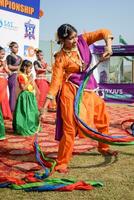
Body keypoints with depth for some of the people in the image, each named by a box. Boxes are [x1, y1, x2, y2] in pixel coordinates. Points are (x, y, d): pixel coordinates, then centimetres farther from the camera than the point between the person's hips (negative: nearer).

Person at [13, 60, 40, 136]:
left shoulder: (30, 75, 12)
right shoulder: (21, 76, -12)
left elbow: (33, 87, 11)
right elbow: (23, 88, -18)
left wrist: (32, 80, -2)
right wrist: (29, 81, -15)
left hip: (31, 96, 8)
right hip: (25, 96, -8)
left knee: (32, 112, 12)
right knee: (25, 113, -5)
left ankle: (32, 127, 23)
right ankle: (24, 129, 4)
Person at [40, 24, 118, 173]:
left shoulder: (82, 41, -5)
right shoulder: (61, 58, -17)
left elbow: (104, 33, -2)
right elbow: (55, 83, -19)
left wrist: (108, 46, -24)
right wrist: (44, 108, -24)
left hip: (88, 90, 7)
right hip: (71, 92, -7)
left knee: (103, 119, 20)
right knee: (70, 128, -8)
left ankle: (103, 147, 44)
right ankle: (61, 163, 6)